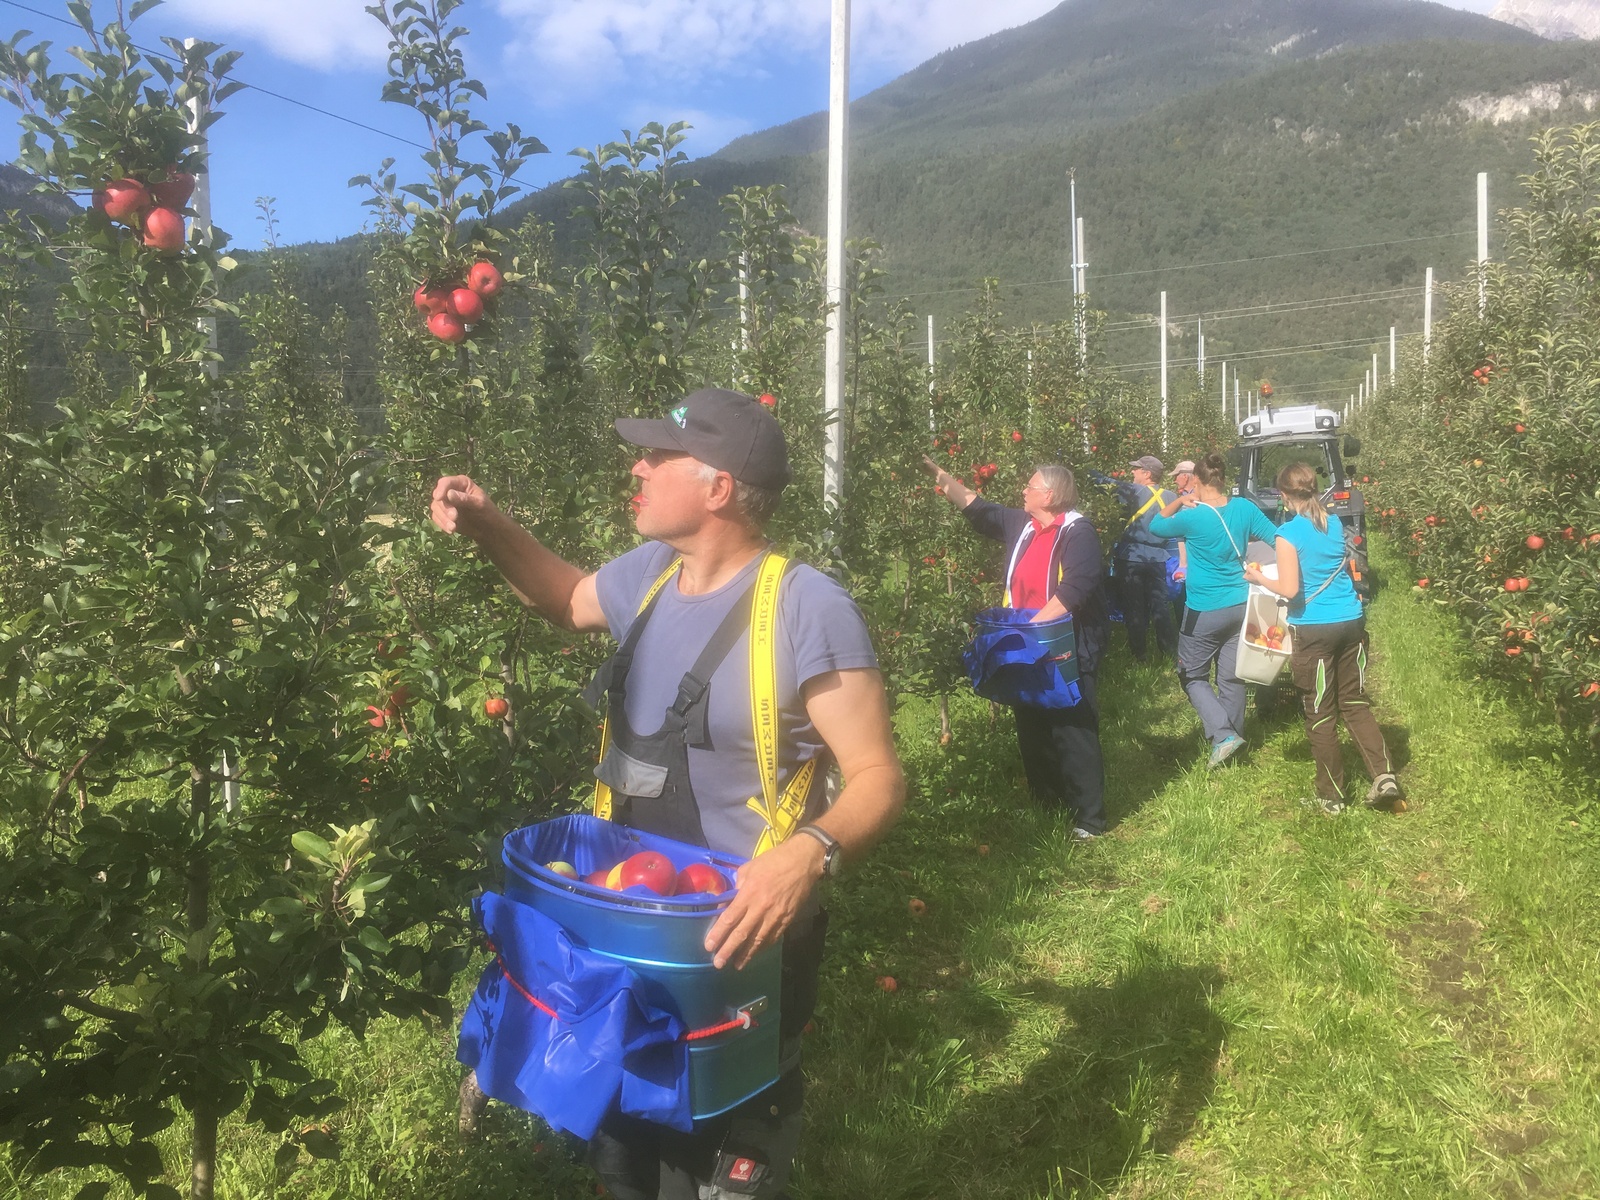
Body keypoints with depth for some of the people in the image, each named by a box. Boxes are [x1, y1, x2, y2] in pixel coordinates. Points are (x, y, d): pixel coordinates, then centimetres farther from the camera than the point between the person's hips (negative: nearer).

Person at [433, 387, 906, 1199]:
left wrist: (808, 853, -41)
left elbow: (878, 778, -22)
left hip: (740, 936, -7)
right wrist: (487, 526, 5)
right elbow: (565, 598, 21)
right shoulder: (647, 575, -1)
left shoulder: (807, 608, -24)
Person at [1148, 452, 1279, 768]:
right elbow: (1277, 539, 3)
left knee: (1193, 676, 9)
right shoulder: (1244, 508, -3)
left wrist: (1179, 501, 2)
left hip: (1205, 611, -5)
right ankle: (1232, 735, 24)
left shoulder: (1192, 517, -17)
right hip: (1240, 606, 5)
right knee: (1232, 677, 14)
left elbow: (1155, 527, 0)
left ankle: (1223, 734, -7)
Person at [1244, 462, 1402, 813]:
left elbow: (1290, 589, -17)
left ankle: (1332, 796, 13)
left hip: (1314, 632, -6)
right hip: (1351, 623, 6)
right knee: (1355, 703, 17)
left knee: (1320, 715, 5)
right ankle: (1384, 775, 4)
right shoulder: (1335, 524, 8)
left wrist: (1259, 577, -1)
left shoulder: (1289, 533, -12)